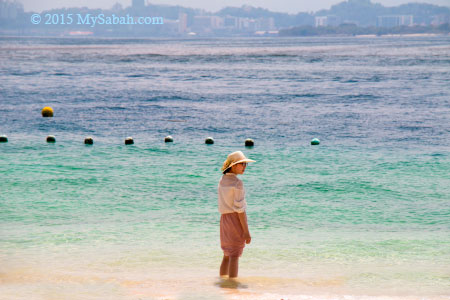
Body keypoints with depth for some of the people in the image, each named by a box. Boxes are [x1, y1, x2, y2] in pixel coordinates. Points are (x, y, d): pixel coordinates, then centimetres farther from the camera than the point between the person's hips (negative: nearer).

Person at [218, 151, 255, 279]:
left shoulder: (222, 181, 9)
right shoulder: (237, 183, -14)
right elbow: (240, 208, -17)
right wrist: (246, 231, -15)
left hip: (224, 219, 7)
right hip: (236, 219, -7)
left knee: (227, 255, 16)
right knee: (235, 256, -5)